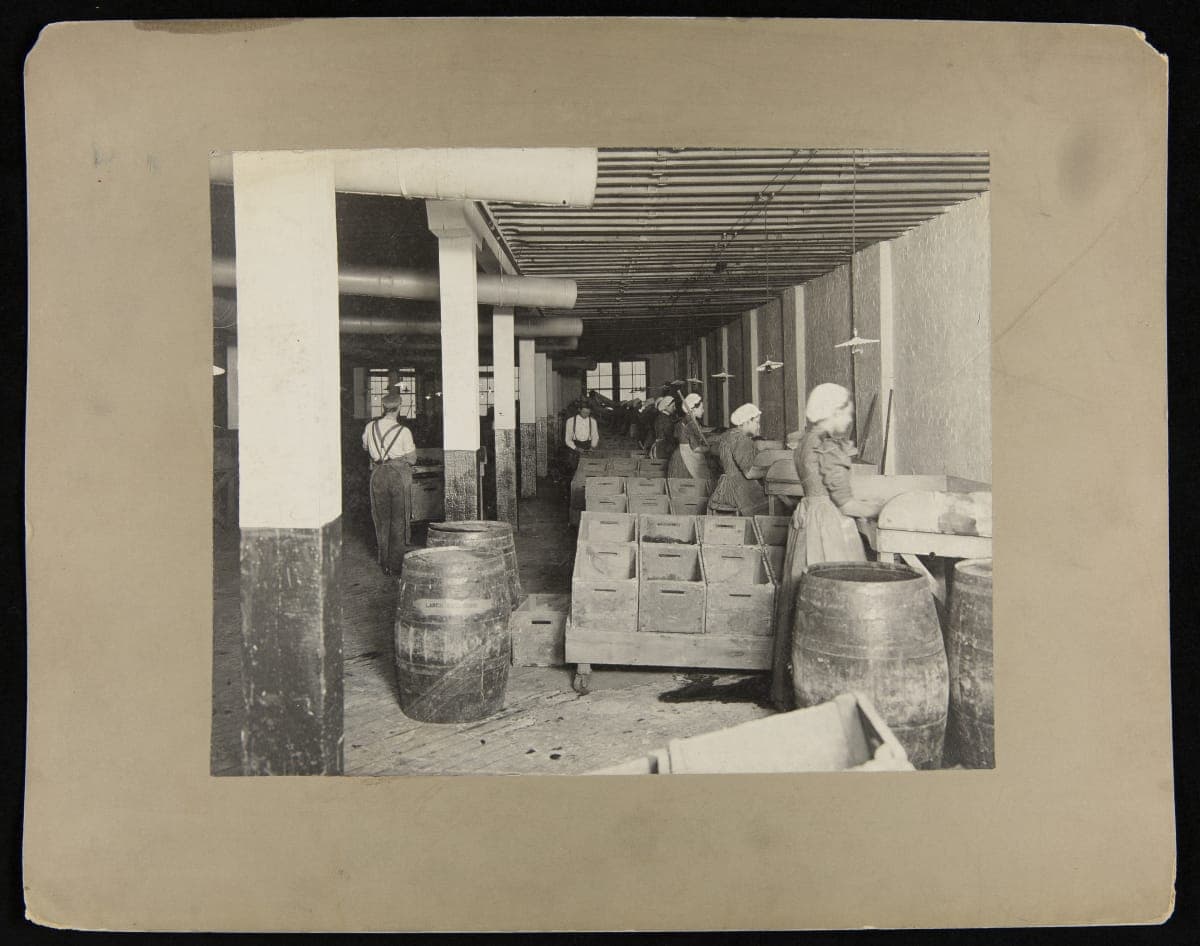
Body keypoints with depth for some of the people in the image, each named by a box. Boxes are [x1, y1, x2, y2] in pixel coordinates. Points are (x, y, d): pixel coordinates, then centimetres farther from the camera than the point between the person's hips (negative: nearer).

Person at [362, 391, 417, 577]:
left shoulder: (371, 427, 0)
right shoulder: (404, 431, -11)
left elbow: (365, 446, 19)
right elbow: (411, 458, -5)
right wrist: (413, 446, 13)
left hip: (378, 474, 3)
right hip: (399, 473, -3)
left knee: (382, 519, 13)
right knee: (399, 520, 6)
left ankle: (385, 563, 18)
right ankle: (397, 563, 8)